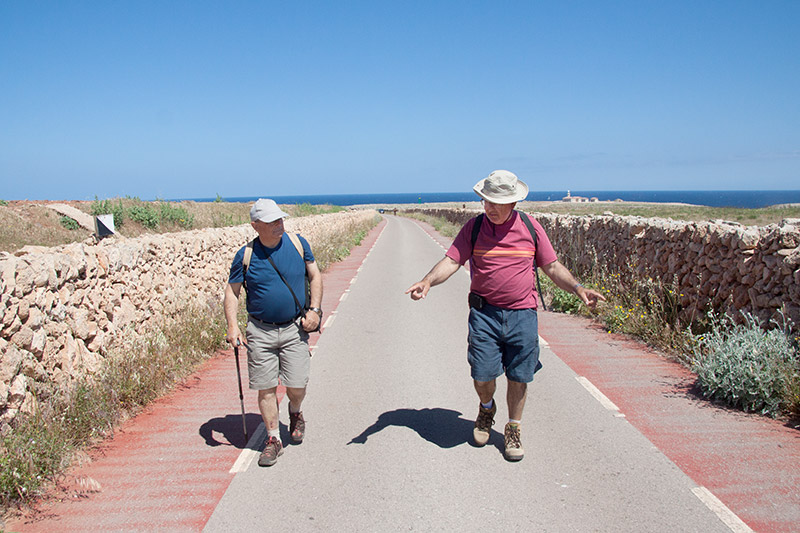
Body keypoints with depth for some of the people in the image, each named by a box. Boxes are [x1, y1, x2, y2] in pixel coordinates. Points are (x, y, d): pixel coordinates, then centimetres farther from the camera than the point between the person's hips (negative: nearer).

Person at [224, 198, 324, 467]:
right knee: (266, 388, 2)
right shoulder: (245, 255, -4)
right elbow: (232, 292, 4)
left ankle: (295, 413, 34)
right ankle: (273, 439, 19)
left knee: (297, 386, -1)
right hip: (260, 331, 0)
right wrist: (232, 326, -8)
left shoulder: (298, 243, 0)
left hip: (294, 329, 0)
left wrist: (314, 309, -2)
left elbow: (315, 276, 9)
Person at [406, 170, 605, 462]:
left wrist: (578, 288, -4)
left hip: (522, 314, 1)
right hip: (484, 313, 0)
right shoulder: (474, 227, 2)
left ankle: (513, 430, 28)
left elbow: (553, 266, 9)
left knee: (518, 377, 5)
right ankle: (487, 408, 34)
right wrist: (427, 281, -21)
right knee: (482, 375, -1)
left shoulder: (530, 228, 3)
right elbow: (451, 260, -4)